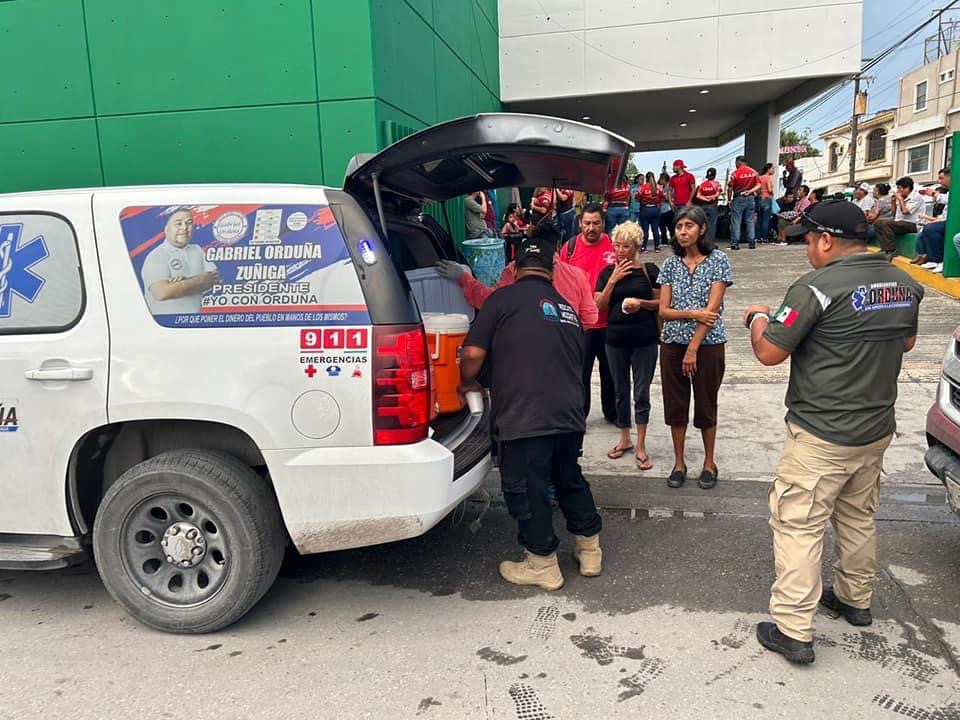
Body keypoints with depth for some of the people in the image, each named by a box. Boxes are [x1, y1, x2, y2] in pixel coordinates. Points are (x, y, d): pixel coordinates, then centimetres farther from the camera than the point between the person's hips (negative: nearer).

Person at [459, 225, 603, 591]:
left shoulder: (505, 298, -3)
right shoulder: (567, 308, 17)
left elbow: (473, 353, -10)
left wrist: (467, 383, 9)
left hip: (524, 419, -7)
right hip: (570, 415, 7)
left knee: (526, 490, 8)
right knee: (569, 480, 24)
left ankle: (542, 564, 21)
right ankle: (590, 549, 36)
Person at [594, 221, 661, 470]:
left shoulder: (649, 270, -2)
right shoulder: (607, 272, 5)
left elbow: (660, 302, 1)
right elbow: (599, 305, -2)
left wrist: (641, 303, -17)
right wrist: (613, 280, -11)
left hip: (644, 339, -3)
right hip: (616, 339, 3)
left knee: (641, 392, 2)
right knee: (620, 391, 13)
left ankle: (641, 446, 11)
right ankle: (624, 440, 28)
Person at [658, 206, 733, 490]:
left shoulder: (718, 260, -4)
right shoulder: (670, 264, 5)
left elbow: (712, 309, -11)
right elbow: (663, 310, 1)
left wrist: (693, 348, -15)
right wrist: (693, 313, -17)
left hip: (707, 344, -3)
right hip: (673, 344, 3)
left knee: (706, 406, 8)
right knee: (675, 405, 8)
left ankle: (709, 463, 24)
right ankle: (679, 462, 22)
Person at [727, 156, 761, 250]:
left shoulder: (735, 173, -9)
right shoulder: (754, 172, 5)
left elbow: (730, 188, -8)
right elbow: (758, 185, 3)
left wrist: (730, 200, 1)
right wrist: (750, 191, -1)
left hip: (738, 198, -4)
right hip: (750, 198, 4)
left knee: (736, 221, 0)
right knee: (750, 220, 10)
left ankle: (735, 243, -3)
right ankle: (751, 242, 9)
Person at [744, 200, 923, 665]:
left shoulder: (818, 287, -20)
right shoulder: (904, 283, 4)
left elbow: (769, 353, -16)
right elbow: (906, 342, 20)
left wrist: (757, 318, 2)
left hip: (820, 436, -8)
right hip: (877, 430, 8)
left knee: (798, 526, 0)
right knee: (858, 519, 23)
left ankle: (792, 631, 4)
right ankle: (854, 599, 41)